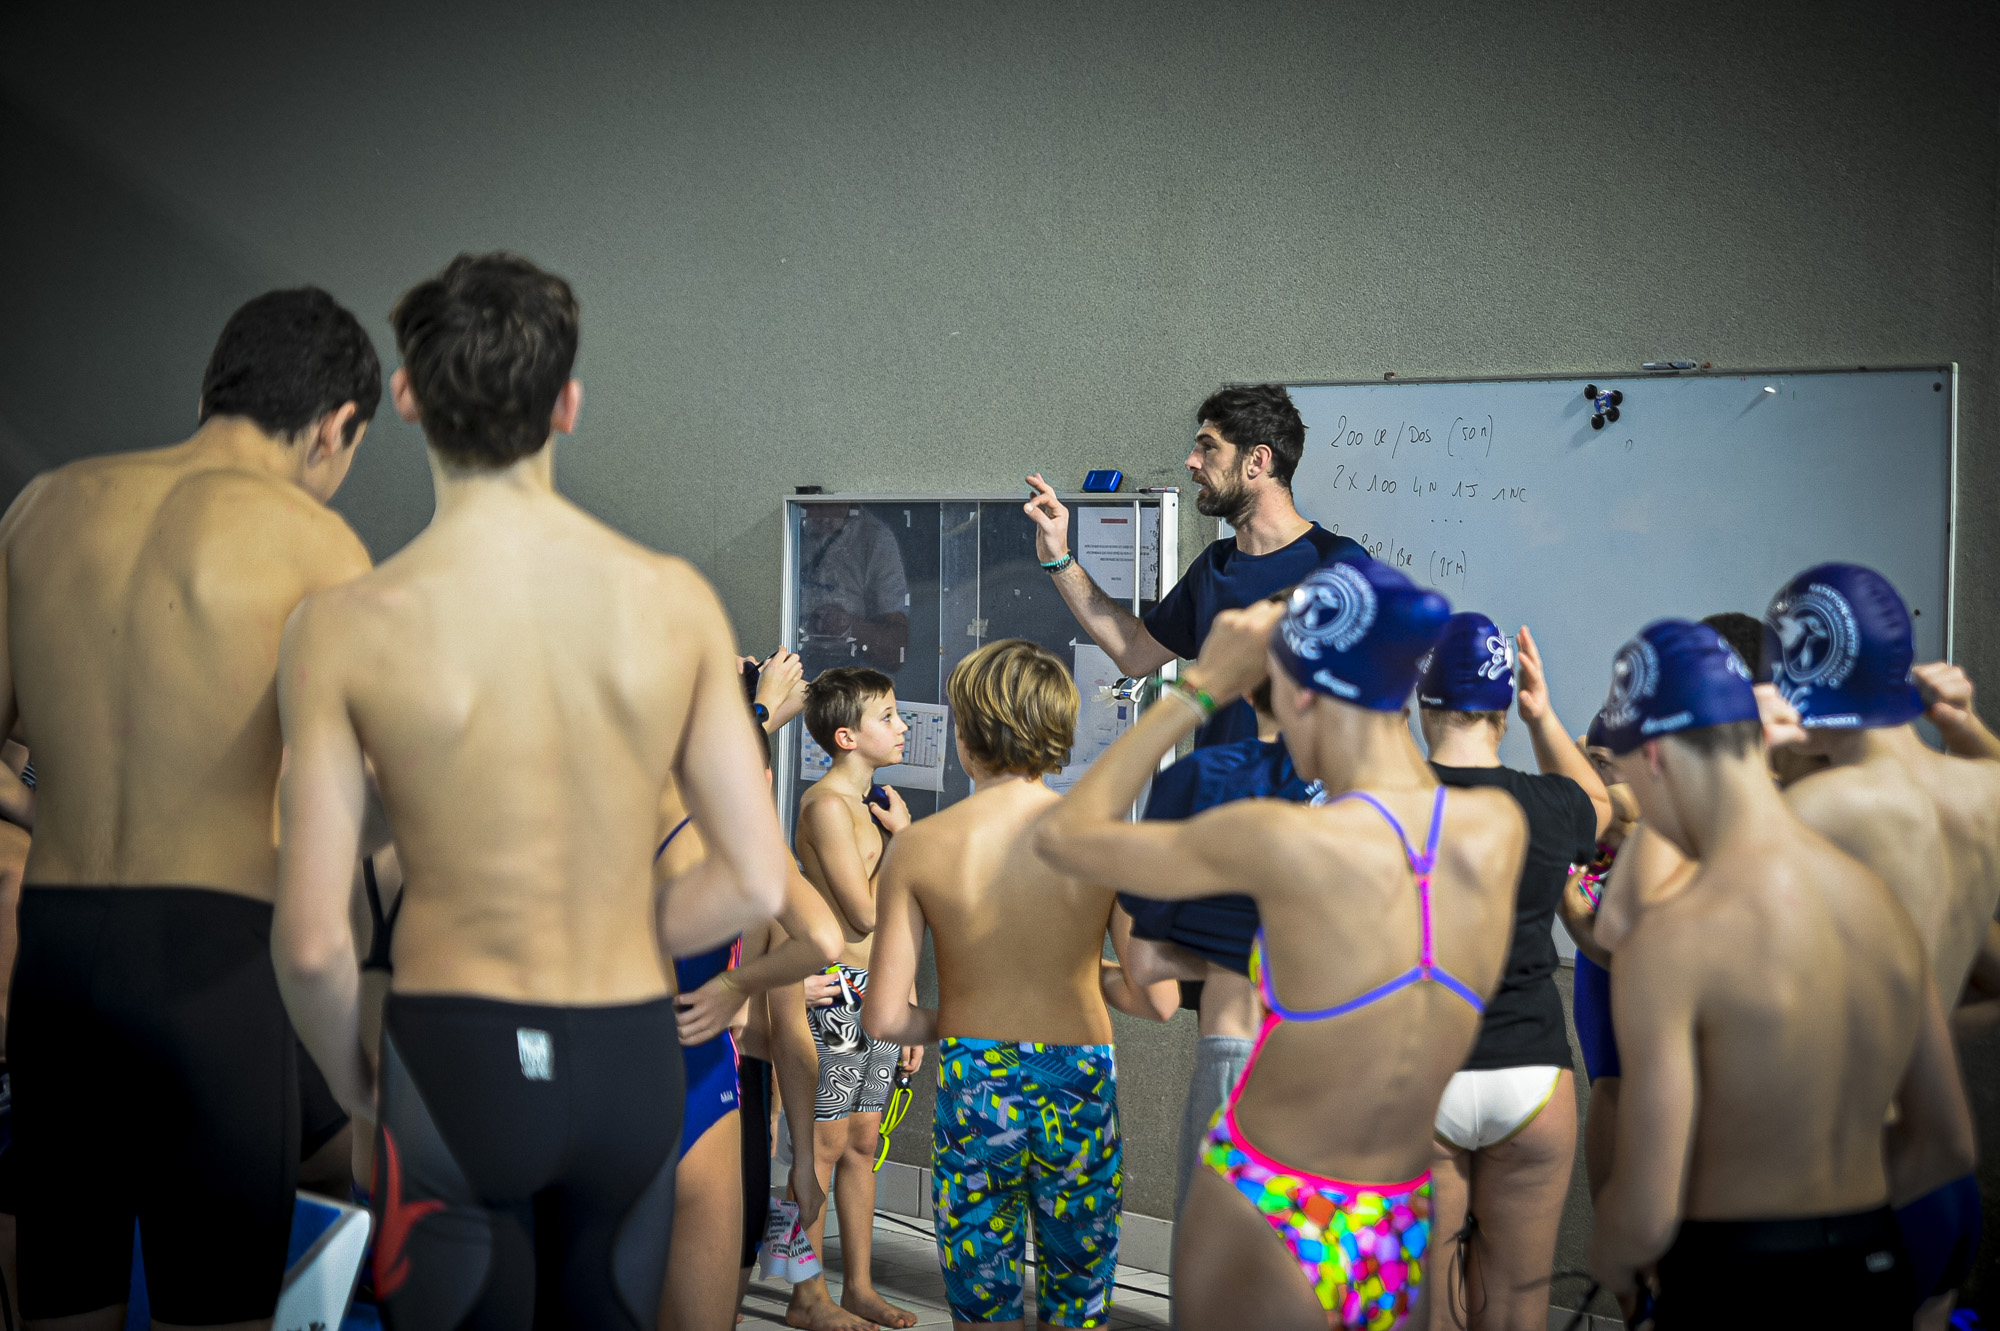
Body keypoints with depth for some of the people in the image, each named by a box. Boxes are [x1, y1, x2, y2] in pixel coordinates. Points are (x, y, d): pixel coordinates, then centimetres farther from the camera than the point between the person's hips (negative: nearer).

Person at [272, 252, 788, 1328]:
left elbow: (313, 942, -13)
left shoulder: (345, 628, -14)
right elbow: (755, 883, -6)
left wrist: (350, 1082, 6)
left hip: (454, 1062, -2)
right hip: (634, 1057, 3)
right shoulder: (675, 601, -8)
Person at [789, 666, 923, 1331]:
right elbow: (865, 914, -19)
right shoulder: (826, 803, -14)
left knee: (863, 1142, 13)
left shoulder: (873, 802, 14)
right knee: (825, 1144, -1)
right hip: (837, 989, -8)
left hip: (878, 991, 8)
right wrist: (900, 835, -8)